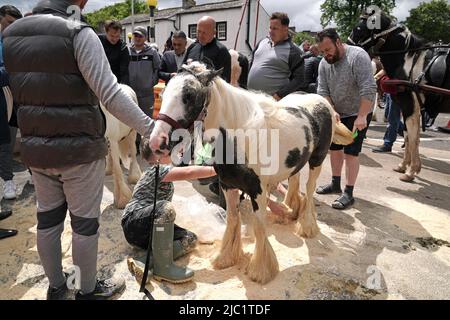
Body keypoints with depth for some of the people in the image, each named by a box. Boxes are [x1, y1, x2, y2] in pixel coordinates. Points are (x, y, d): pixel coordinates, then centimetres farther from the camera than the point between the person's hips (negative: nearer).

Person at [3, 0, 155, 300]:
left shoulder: (10, 34, 7)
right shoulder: (78, 33, -15)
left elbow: (16, 91, 13)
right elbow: (110, 94, -24)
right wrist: (152, 129, -22)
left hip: (36, 149, 7)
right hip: (79, 150, -6)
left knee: (48, 219, 17)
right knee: (85, 223, 8)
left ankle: (56, 286, 35)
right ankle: (88, 290, 26)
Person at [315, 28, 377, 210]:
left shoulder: (357, 56, -20)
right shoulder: (324, 63, -1)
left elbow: (369, 89, -25)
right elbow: (322, 91, -4)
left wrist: (361, 116, -28)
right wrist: (332, 112, -18)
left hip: (357, 114, -7)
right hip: (337, 113, 7)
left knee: (350, 152, -8)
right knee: (334, 147, 12)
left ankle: (348, 193, 0)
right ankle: (335, 184, 27)